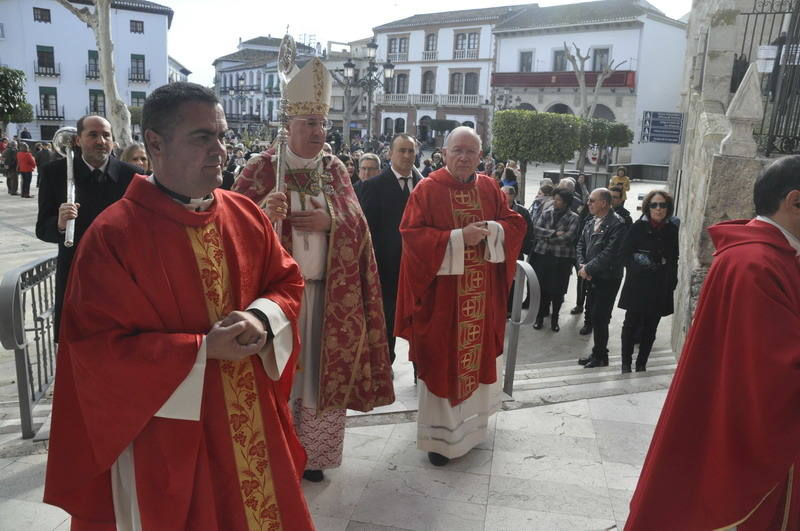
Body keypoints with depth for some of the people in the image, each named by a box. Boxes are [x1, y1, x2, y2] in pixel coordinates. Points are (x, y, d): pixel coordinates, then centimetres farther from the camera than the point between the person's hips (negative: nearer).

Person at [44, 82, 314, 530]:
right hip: (167, 433, -4)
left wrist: (261, 318, -15)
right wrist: (204, 349, -21)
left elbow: (288, 281, 7)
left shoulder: (246, 215, 0)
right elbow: (98, 346, -16)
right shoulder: (113, 235, -15)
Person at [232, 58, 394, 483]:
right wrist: (264, 213, -30)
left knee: (321, 371, 9)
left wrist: (329, 219, -16)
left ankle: (312, 452, 25)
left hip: (328, 294, 4)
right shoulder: (261, 168, -2)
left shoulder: (335, 170, 9)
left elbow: (356, 221, 4)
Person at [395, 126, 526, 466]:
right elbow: (412, 234, -13)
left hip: (481, 294, 5)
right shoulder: (427, 189, -6)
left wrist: (491, 230, -11)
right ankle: (438, 435, 15)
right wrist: (458, 238, -19)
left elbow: (516, 224, 10)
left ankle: (469, 422, 34)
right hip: (441, 292, -4)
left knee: (476, 354, 13)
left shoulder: (490, 189, 8)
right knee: (441, 360, 2)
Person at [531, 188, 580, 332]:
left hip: (562, 258, -2)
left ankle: (554, 318, 25)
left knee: (557, 291, 6)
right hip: (542, 255, 2)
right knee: (541, 288, 5)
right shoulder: (547, 213, 7)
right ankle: (540, 316, 23)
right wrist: (554, 233, -16)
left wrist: (547, 237, -7)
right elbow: (536, 229, -4)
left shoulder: (573, 218, -3)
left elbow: (568, 237, -14)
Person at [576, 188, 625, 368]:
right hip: (593, 277, 8)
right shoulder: (591, 222, 9)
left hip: (608, 279, -8)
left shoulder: (617, 224, -16)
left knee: (599, 318, -3)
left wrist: (588, 268, -16)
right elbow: (581, 243, 13)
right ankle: (598, 353, 24)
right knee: (593, 315, 12)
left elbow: (609, 253, -22)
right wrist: (582, 265, -3)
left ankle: (600, 356, 13)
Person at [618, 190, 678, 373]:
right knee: (632, 325, 4)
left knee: (650, 329, 8)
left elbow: (674, 259, 12)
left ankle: (641, 364, 19)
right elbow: (625, 254, -5)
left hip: (660, 288, 3)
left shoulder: (672, 230, 4)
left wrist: (671, 281, 3)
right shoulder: (638, 227, -5)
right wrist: (638, 267, -18)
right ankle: (626, 363, 16)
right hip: (637, 286, -3)